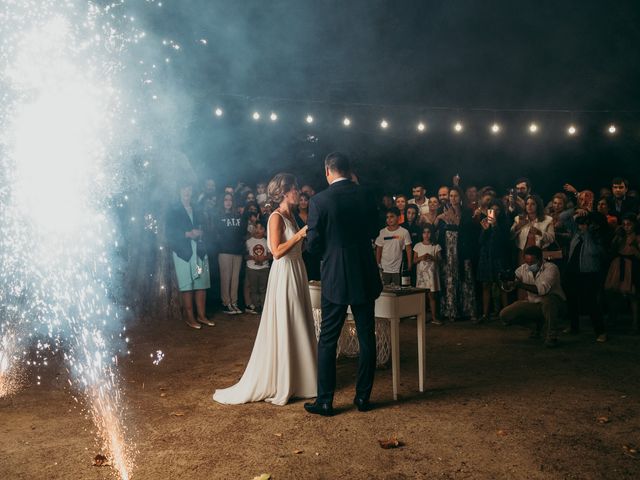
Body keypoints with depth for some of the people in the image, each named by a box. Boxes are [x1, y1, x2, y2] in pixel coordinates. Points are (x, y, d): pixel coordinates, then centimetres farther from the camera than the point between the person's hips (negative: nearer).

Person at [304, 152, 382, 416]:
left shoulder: (319, 200, -11)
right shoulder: (365, 194, 0)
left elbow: (313, 244, -8)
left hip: (335, 278, -3)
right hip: (365, 275, 4)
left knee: (328, 340, 7)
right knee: (367, 337, 12)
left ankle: (325, 401, 13)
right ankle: (363, 397, 21)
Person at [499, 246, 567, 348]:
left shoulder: (551, 268, -17)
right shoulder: (523, 268, -1)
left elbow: (542, 289, -33)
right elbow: (508, 287, 1)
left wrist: (520, 284, -37)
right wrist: (507, 281, -23)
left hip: (554, 305, -5)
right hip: (533, 304, 6)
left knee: (547, 300, -41)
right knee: (505, 315, -11)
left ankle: (551, 336, -22)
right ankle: (538, 322, 13)